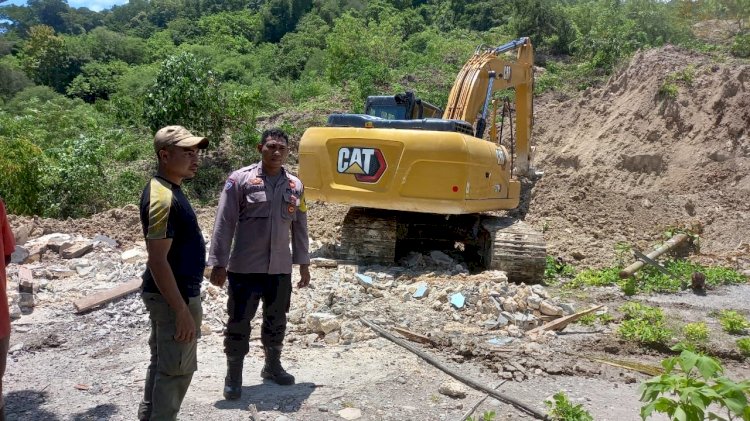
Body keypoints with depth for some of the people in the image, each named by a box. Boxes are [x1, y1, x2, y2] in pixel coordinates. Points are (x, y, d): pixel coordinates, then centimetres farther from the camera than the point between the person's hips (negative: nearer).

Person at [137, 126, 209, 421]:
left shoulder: (166, 189, 8)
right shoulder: (164, 198, -23)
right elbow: (157, 260, -26)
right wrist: (182, 310, -24)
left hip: (165, 294, 10)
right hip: (174, 297, -10)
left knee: (162, 363, 21)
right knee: (177, 369, 3)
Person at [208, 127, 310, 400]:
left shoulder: (295, 186, 6)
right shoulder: (240, 179, -8)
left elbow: (299, 227, 12)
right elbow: (224, 223, -8)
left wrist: (303, 263, 12)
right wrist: (218, 263, -10)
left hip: (281, 268, 4)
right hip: (244, 267, -4)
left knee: (276, 320, 16)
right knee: (239, 322, 5)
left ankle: (272, 366, 36)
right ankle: (233, 375, 22)